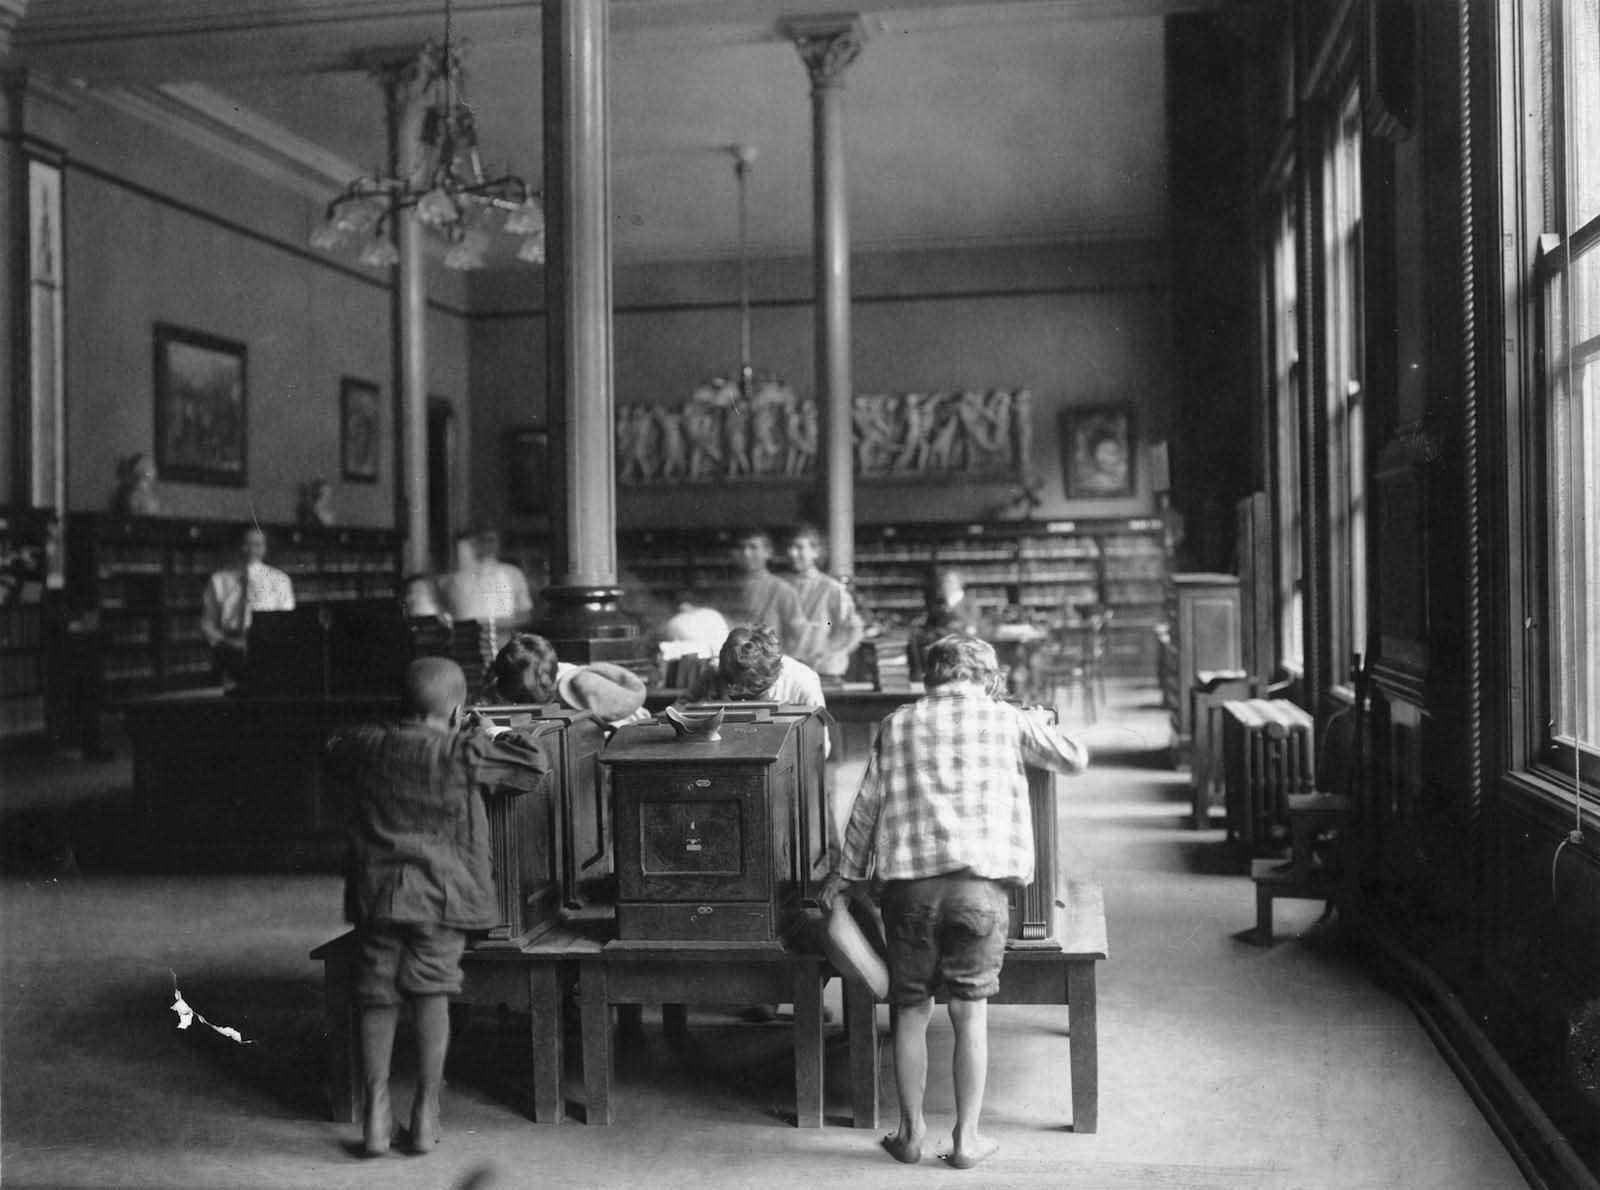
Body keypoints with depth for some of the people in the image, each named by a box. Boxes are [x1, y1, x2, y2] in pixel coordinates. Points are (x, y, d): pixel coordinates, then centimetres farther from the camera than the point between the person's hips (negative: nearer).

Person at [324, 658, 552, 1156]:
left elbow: (335, 748, 28)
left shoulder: (368, 746, 5)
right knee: (431, 996, 4)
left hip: (375, 891, 3)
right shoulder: (464, 752, -7)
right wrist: (496, 736, 15)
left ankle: (376, 1114, 10)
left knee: (377, 1002, 9)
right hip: (439, 892, -3)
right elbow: (534, 764, 0)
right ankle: (426, 1113, 7)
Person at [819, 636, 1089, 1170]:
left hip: (909, 882, 1)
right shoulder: (1005, 719, 7)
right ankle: (966, 1139, 13)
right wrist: (1040, 734, 38)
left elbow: (866, 806, 13)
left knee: (911, 1014, 12)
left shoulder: (897, 725, 11)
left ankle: (911, 1134, 21)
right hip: (980, 884, -1)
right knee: (970, 1015, 7)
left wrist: (846, 873, 25)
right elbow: (1075, 759, 18)